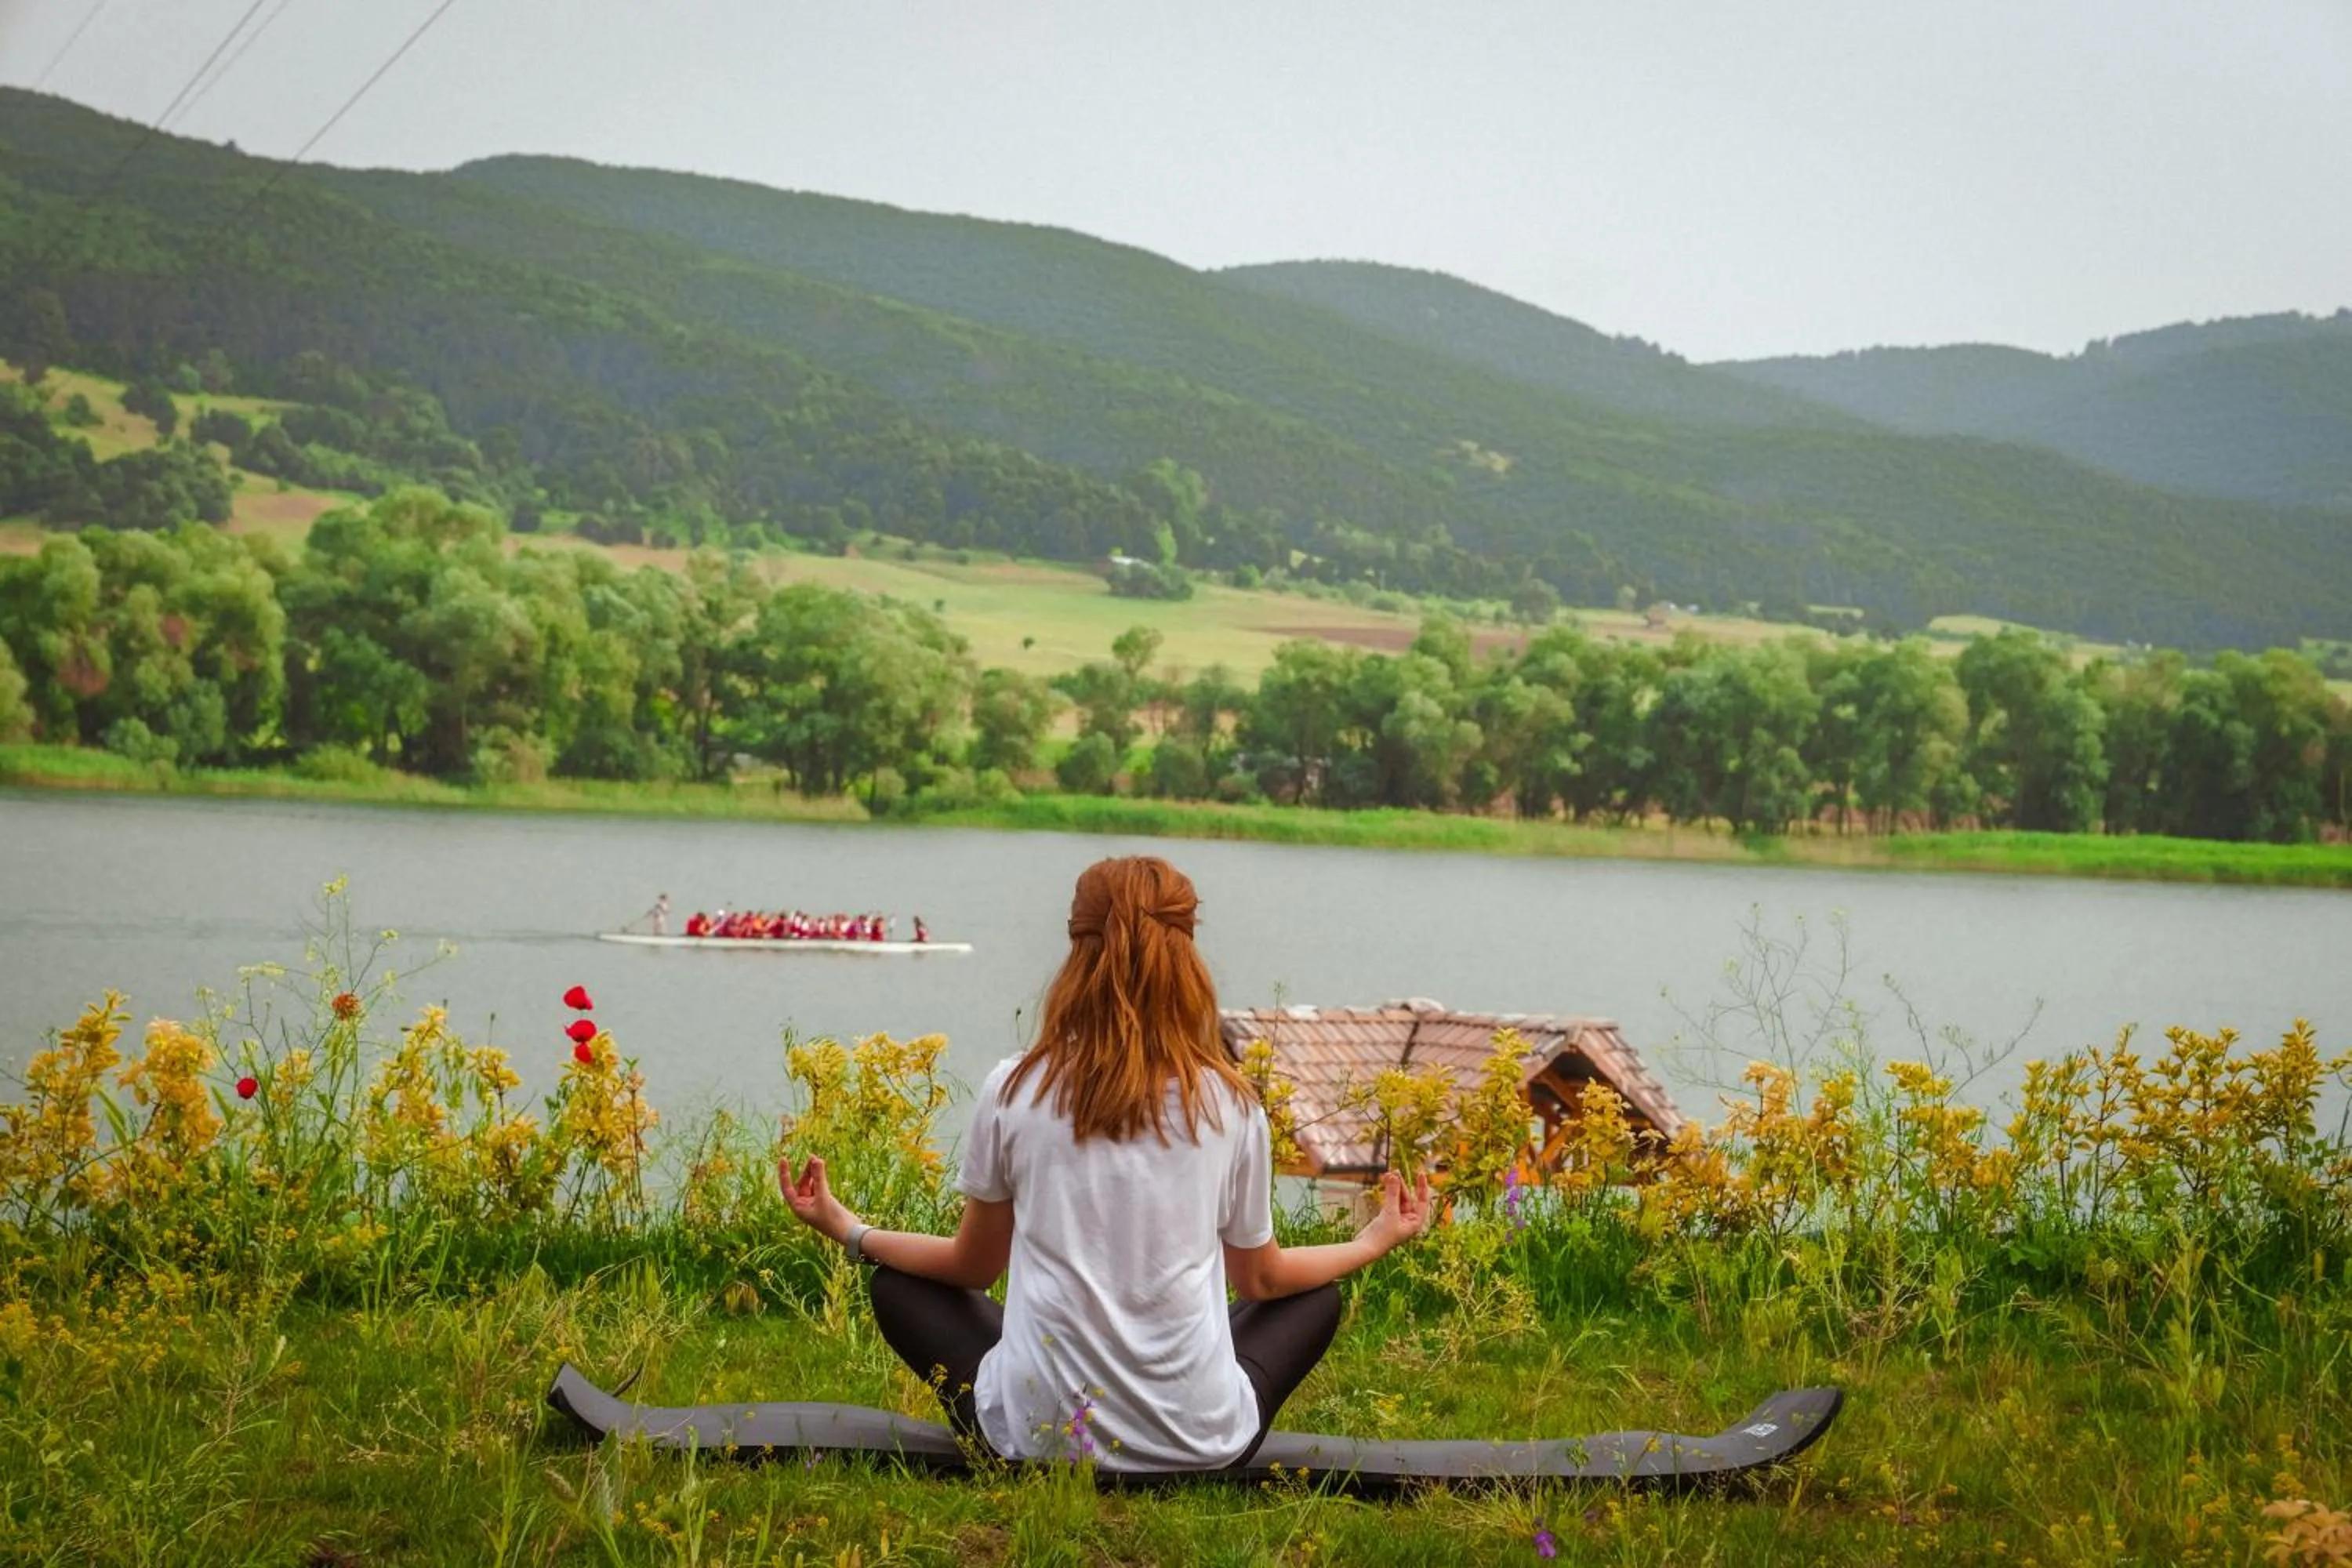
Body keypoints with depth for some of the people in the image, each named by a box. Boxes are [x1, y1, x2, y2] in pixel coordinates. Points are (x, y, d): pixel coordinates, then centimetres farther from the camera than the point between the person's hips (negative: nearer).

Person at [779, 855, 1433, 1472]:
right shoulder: (1232, 1105, -1)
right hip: (1199, 1442, 2)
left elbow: (973, 1266, 11)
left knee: (897, 1287, 25)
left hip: (1037, 1435, -1)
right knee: (1316, 1300, 30)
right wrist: (1375, 1241, 31)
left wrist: (848, 1231, 28)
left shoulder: (1015, 1091, -3)